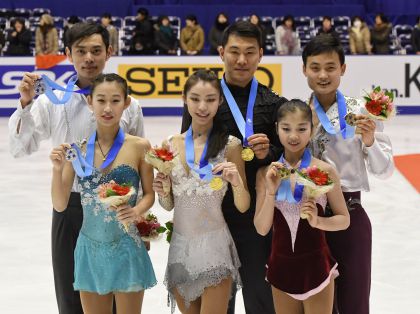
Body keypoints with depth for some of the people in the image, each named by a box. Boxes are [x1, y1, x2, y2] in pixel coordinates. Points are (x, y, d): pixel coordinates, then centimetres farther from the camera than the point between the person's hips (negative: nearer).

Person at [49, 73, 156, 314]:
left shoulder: (139, 147, -7)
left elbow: (150, 194, 3)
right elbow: (60, 205, 0)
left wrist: (136, 211, -17)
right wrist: (57, 170, -15)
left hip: (126, 249, -2)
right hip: (90, 249, 2)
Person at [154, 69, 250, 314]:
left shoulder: (230, 145, -6)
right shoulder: (172, 144, 4)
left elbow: (243, 207, -3)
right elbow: (169, 205, 12)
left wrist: (237, 182, -22)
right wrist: (163, 191, -9)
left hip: (214, 246, -4)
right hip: (180, 246, 4)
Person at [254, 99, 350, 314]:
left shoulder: (324, 171, -8)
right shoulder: (266, 173, -2)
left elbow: (344, 220, -1)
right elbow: (261, 229, -4)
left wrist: (318, 221, -19)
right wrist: (271, 191, -16)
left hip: (315, 264, -2)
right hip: (281, 265, 2)